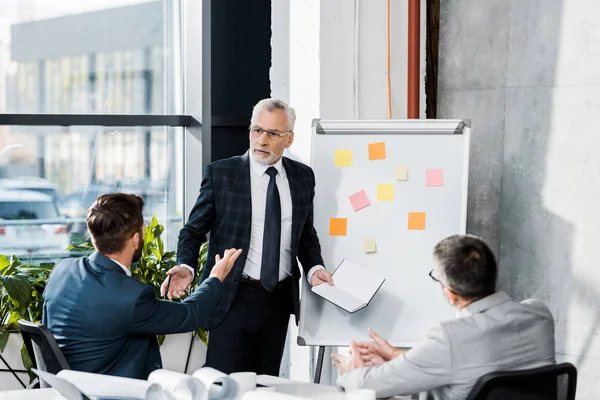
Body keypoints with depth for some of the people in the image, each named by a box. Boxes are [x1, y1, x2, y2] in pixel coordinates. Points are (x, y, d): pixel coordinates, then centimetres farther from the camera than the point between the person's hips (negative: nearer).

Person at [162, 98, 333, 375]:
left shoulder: (303, 176, 7)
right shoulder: (220, 173, -4)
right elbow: (194, 230, -2)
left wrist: (314, 267, -2)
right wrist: (186, 267, -20)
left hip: (280, 299, 4)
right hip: (234, 297, -4)